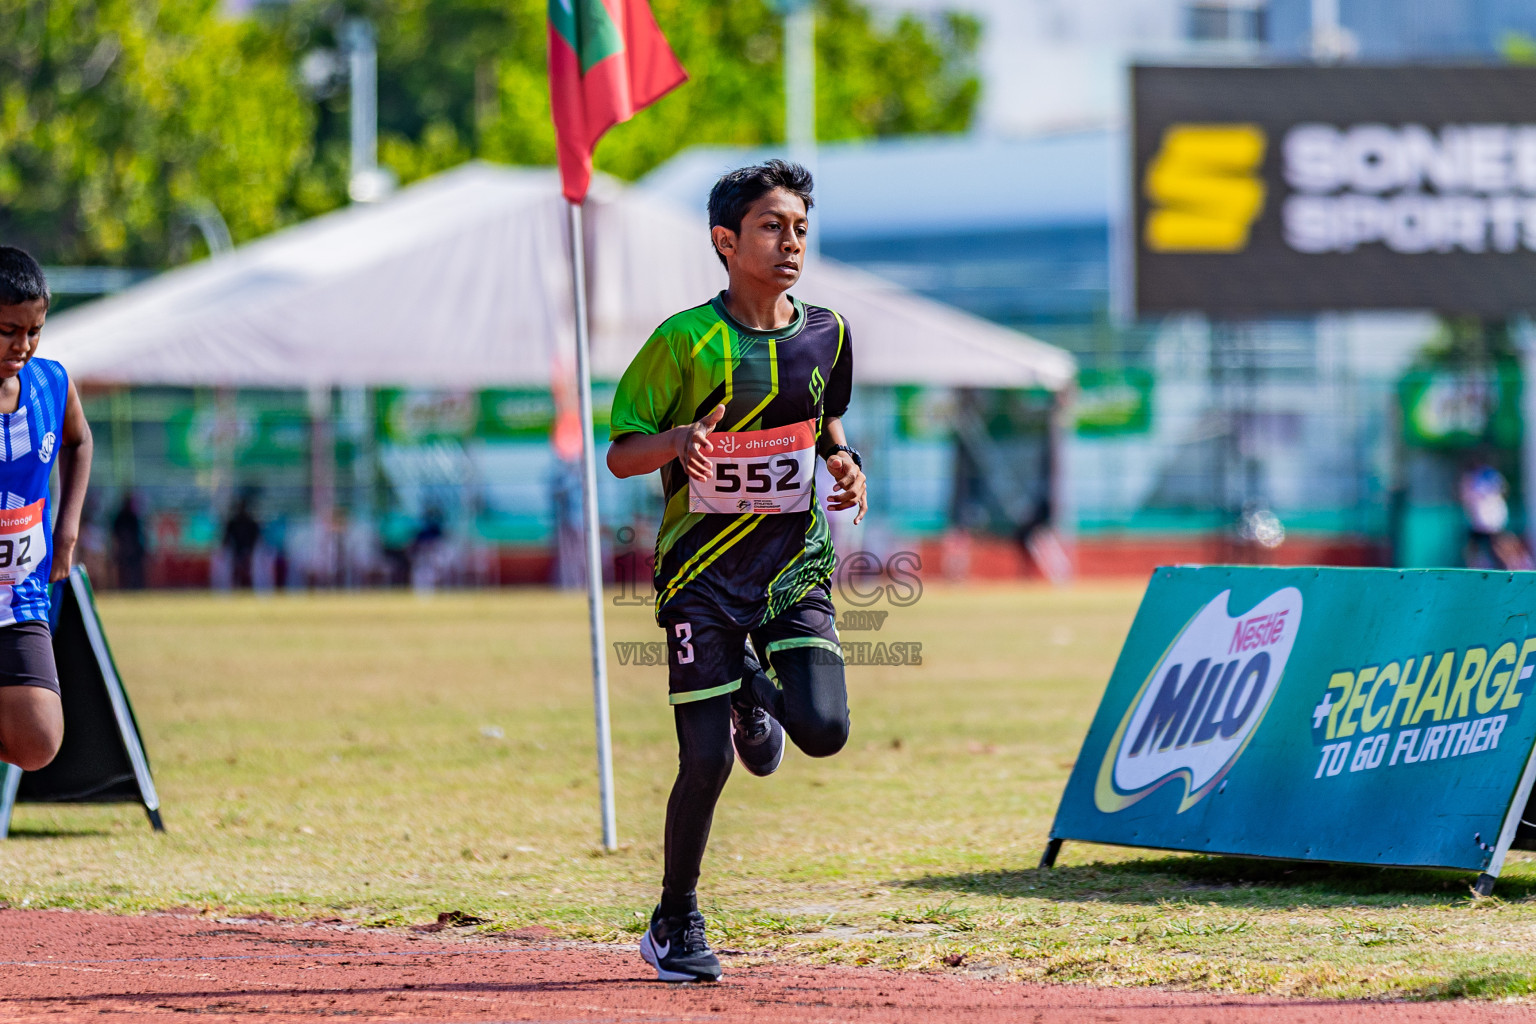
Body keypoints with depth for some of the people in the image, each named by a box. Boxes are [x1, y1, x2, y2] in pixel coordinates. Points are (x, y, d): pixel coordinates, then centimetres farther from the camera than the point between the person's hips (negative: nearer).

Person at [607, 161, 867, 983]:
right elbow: (620, 452, -7)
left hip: (795, 565, 4)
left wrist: (843, 459, 1)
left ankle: (756, 692, 24)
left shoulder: (827, 334, 3)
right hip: (704, 571, -3)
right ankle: (676, 923, 14)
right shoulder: (686, 340, -11)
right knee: (707, 760, -7)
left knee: (823, 730, -14)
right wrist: (678, 441, -28)